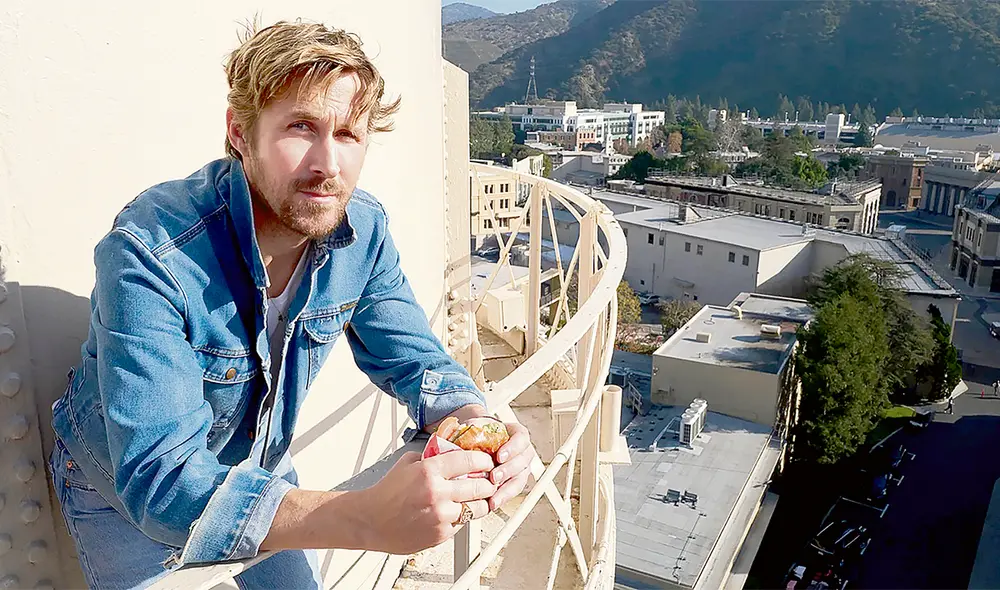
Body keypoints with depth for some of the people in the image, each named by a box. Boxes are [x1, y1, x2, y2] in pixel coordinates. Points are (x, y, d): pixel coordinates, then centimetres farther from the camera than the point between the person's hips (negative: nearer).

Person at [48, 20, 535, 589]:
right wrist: (369, 517, -56)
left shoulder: (364, 229, -19)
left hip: (259, 471, 5)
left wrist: (475, 425, -35)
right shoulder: (150, 252, -37)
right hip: (127, 501, -4)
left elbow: (413, 358, -11)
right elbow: (159, 479, -42)